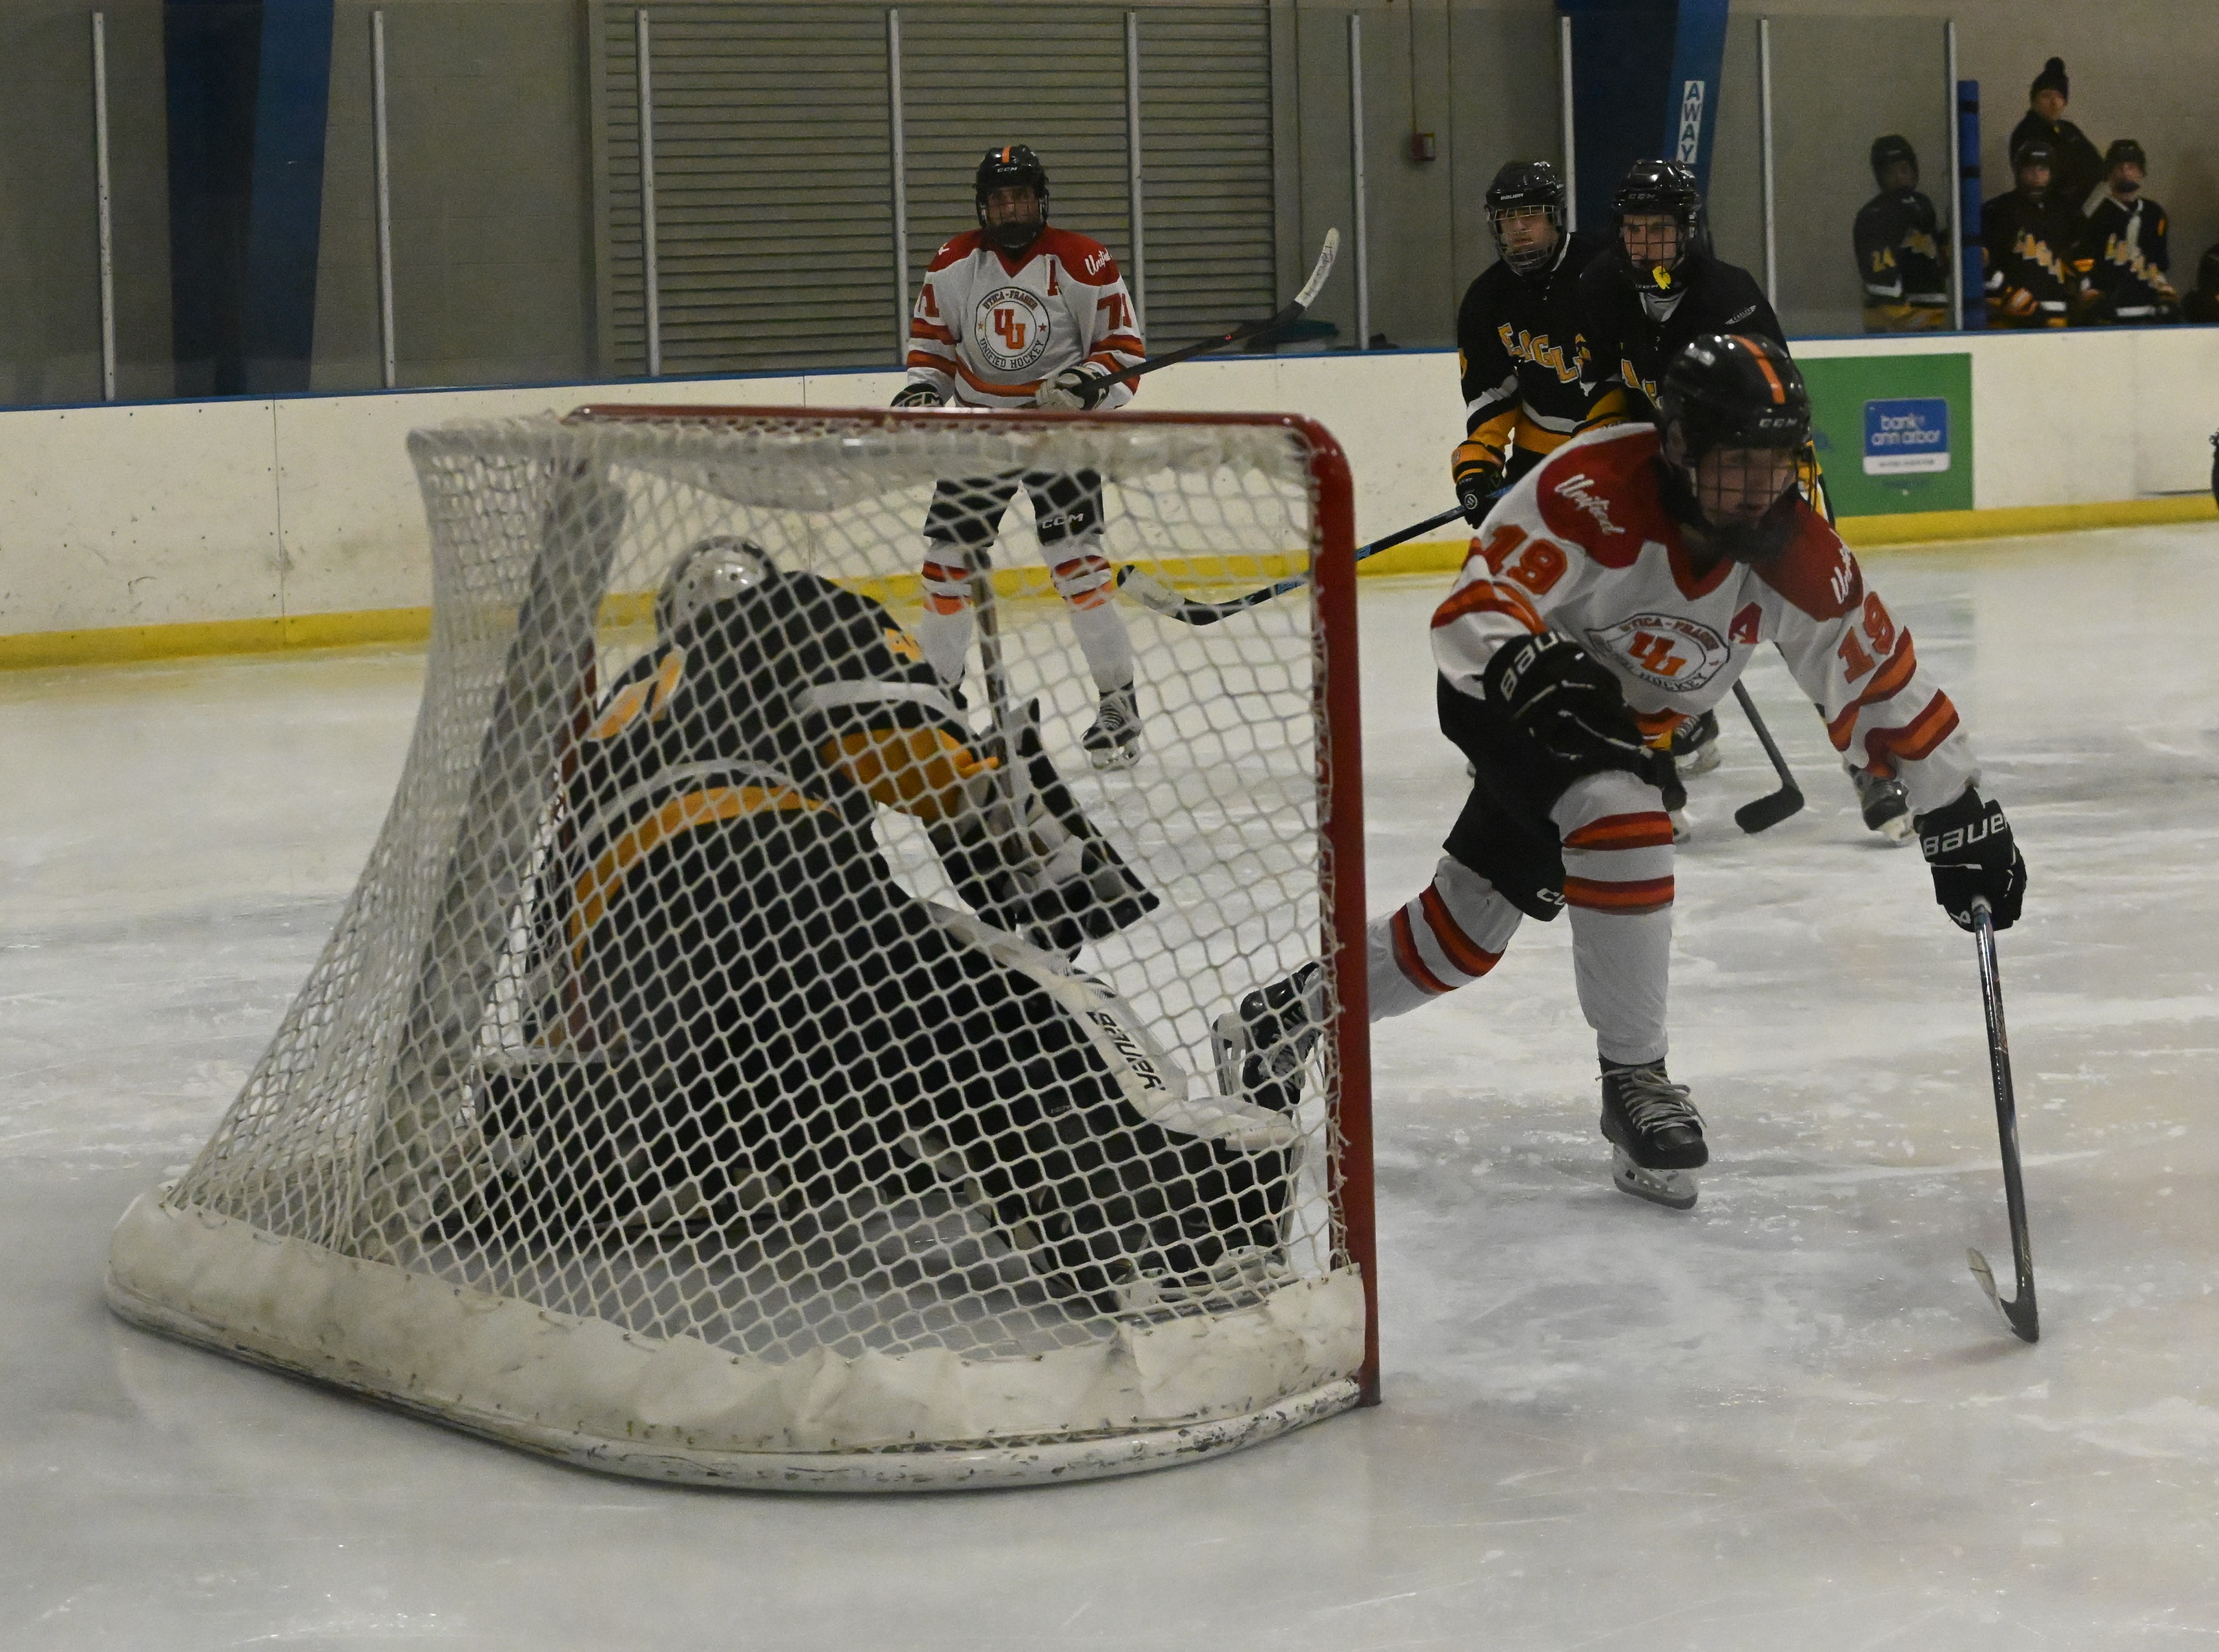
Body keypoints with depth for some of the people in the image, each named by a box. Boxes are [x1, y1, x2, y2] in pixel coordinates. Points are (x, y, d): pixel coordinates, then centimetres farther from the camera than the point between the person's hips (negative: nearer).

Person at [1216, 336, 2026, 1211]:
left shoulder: (1798, 555, -18)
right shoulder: (1594, 490, -34)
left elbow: (1880, 679, -11)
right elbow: (1475, 608, -36)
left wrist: (1961, 815, -12)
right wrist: (1531, 666, -58)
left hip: (1630, 717, 6)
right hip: (1509, 692, -6)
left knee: (1469, 927, 9)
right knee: (1622, 817, -33)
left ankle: (1291, 1017, 32)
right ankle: (1633, 1080, -19)